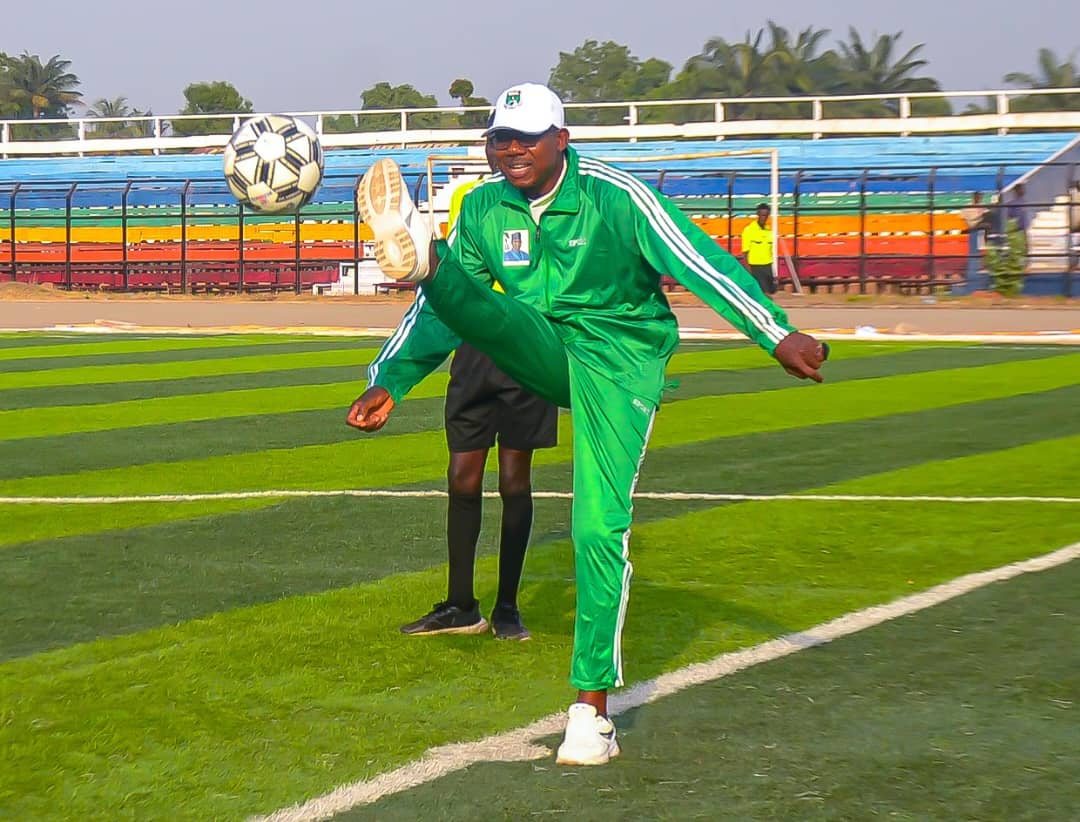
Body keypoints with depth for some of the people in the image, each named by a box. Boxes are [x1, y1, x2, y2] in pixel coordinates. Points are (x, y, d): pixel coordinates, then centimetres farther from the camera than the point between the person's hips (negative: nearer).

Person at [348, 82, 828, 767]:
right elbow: (448, 313, 10)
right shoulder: (484, 206, 0)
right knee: (474, 303, -26)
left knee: (600, 529, -14)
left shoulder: (616, 196, -15)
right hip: (544, 352, 5)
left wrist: (778, 335, -26)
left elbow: (702, 263, -19)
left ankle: (593, 707, -8)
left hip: (619, 360, -5)